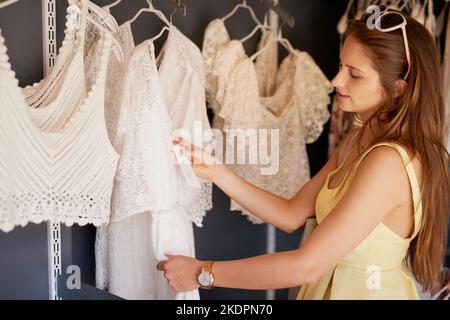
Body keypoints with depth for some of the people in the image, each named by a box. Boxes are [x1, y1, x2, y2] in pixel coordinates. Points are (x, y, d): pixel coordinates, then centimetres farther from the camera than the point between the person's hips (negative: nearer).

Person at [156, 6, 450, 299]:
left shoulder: (388, 161, -28)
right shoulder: (357, 141, 1)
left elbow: (306, 266, -29)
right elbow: (291, 215, -1)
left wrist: (202, 273, -23)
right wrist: (216, 171, -9)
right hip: (332, 283, 7)